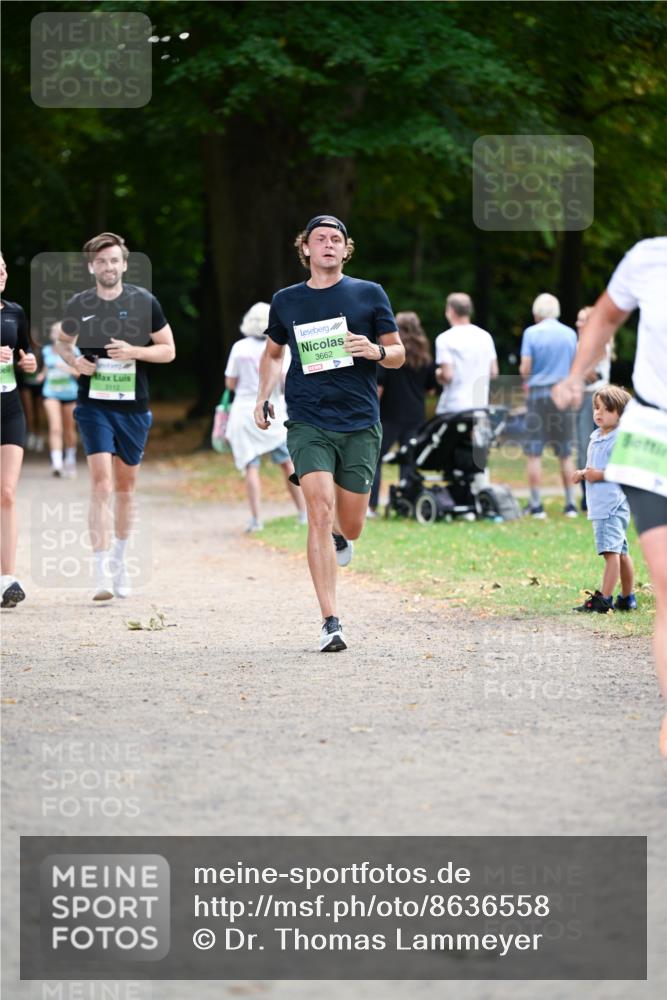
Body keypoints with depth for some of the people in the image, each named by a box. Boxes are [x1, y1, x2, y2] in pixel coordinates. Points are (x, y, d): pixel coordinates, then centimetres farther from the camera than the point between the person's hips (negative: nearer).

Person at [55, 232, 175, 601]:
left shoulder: (144, 302, -3)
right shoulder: (78, 305, -1)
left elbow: (168, 350, 3)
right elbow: (62, 341, 18)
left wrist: (133, 352, -15)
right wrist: (73, 360, -4)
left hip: (134, 406, 1)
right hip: (94, 404, -1)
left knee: (125, 485, 13)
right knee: (101, 482, -15)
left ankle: (119, 560, 32)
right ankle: (102, 573, -18)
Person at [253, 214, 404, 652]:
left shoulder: (369, 294, 5)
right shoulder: (286, 301, 9)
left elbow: (398, 354, 8)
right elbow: (273, 352, 26)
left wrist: (376, 351, -13)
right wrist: (264, 397, 14)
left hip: (360, 425, 1)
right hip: (308, 423, -1)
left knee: (349, 526, 6)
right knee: (320, 512, -18)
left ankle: (337, 535, 47)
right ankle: (331, 622, -18)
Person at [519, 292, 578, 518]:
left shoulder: (531, 333, -5)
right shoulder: (570, 334, 3)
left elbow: (525, 370, -8)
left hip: (539, 393, -3)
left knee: (534, 454, 2)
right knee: (565, 454, 9)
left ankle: (536, 505, -1)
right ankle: (570, 505, 9)